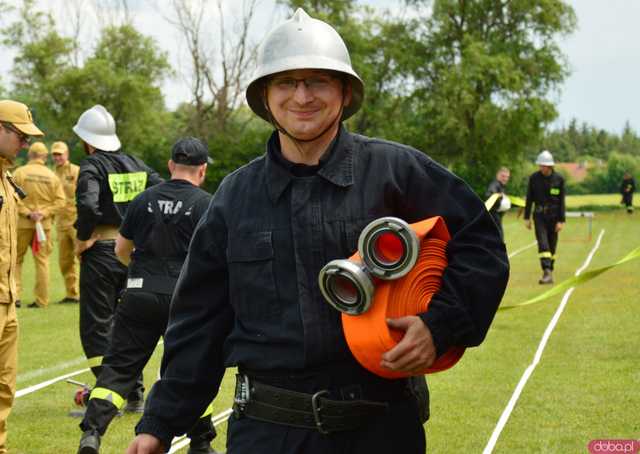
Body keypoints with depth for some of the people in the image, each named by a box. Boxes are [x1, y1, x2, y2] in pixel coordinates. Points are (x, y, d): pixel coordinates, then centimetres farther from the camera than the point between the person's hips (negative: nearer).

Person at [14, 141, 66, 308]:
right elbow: (60, 201, -2)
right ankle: (42, 300, 10)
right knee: (42, 260, 8)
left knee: (16, 259, 8)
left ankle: (15, 294, -3)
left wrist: (27, 213, -10)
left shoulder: (20, 172, -5)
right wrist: (44, 214, -7)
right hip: (45, 224, 2)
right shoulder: (52, 176, 3)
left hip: (22, 222, -2)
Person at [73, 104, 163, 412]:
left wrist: (82, 239, -13)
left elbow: (88, 206, -27)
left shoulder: (92, 166, -9)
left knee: (96, 327, 0)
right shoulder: (136, 164, 10)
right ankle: (134, 395, 19)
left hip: (101, 252, -6)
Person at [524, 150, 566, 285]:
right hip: (539, 215, 0)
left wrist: (561, 221, -7)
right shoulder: (534, 178, -1)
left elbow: (561, 201, -3)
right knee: (543, 244, -13)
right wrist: (526, 218, 4)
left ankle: (549, 271, 21)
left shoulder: (559, 179, -4)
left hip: (553, 216, 0)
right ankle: (547, 273, -21)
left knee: (552, 245, 7)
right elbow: (529, 199, 4)